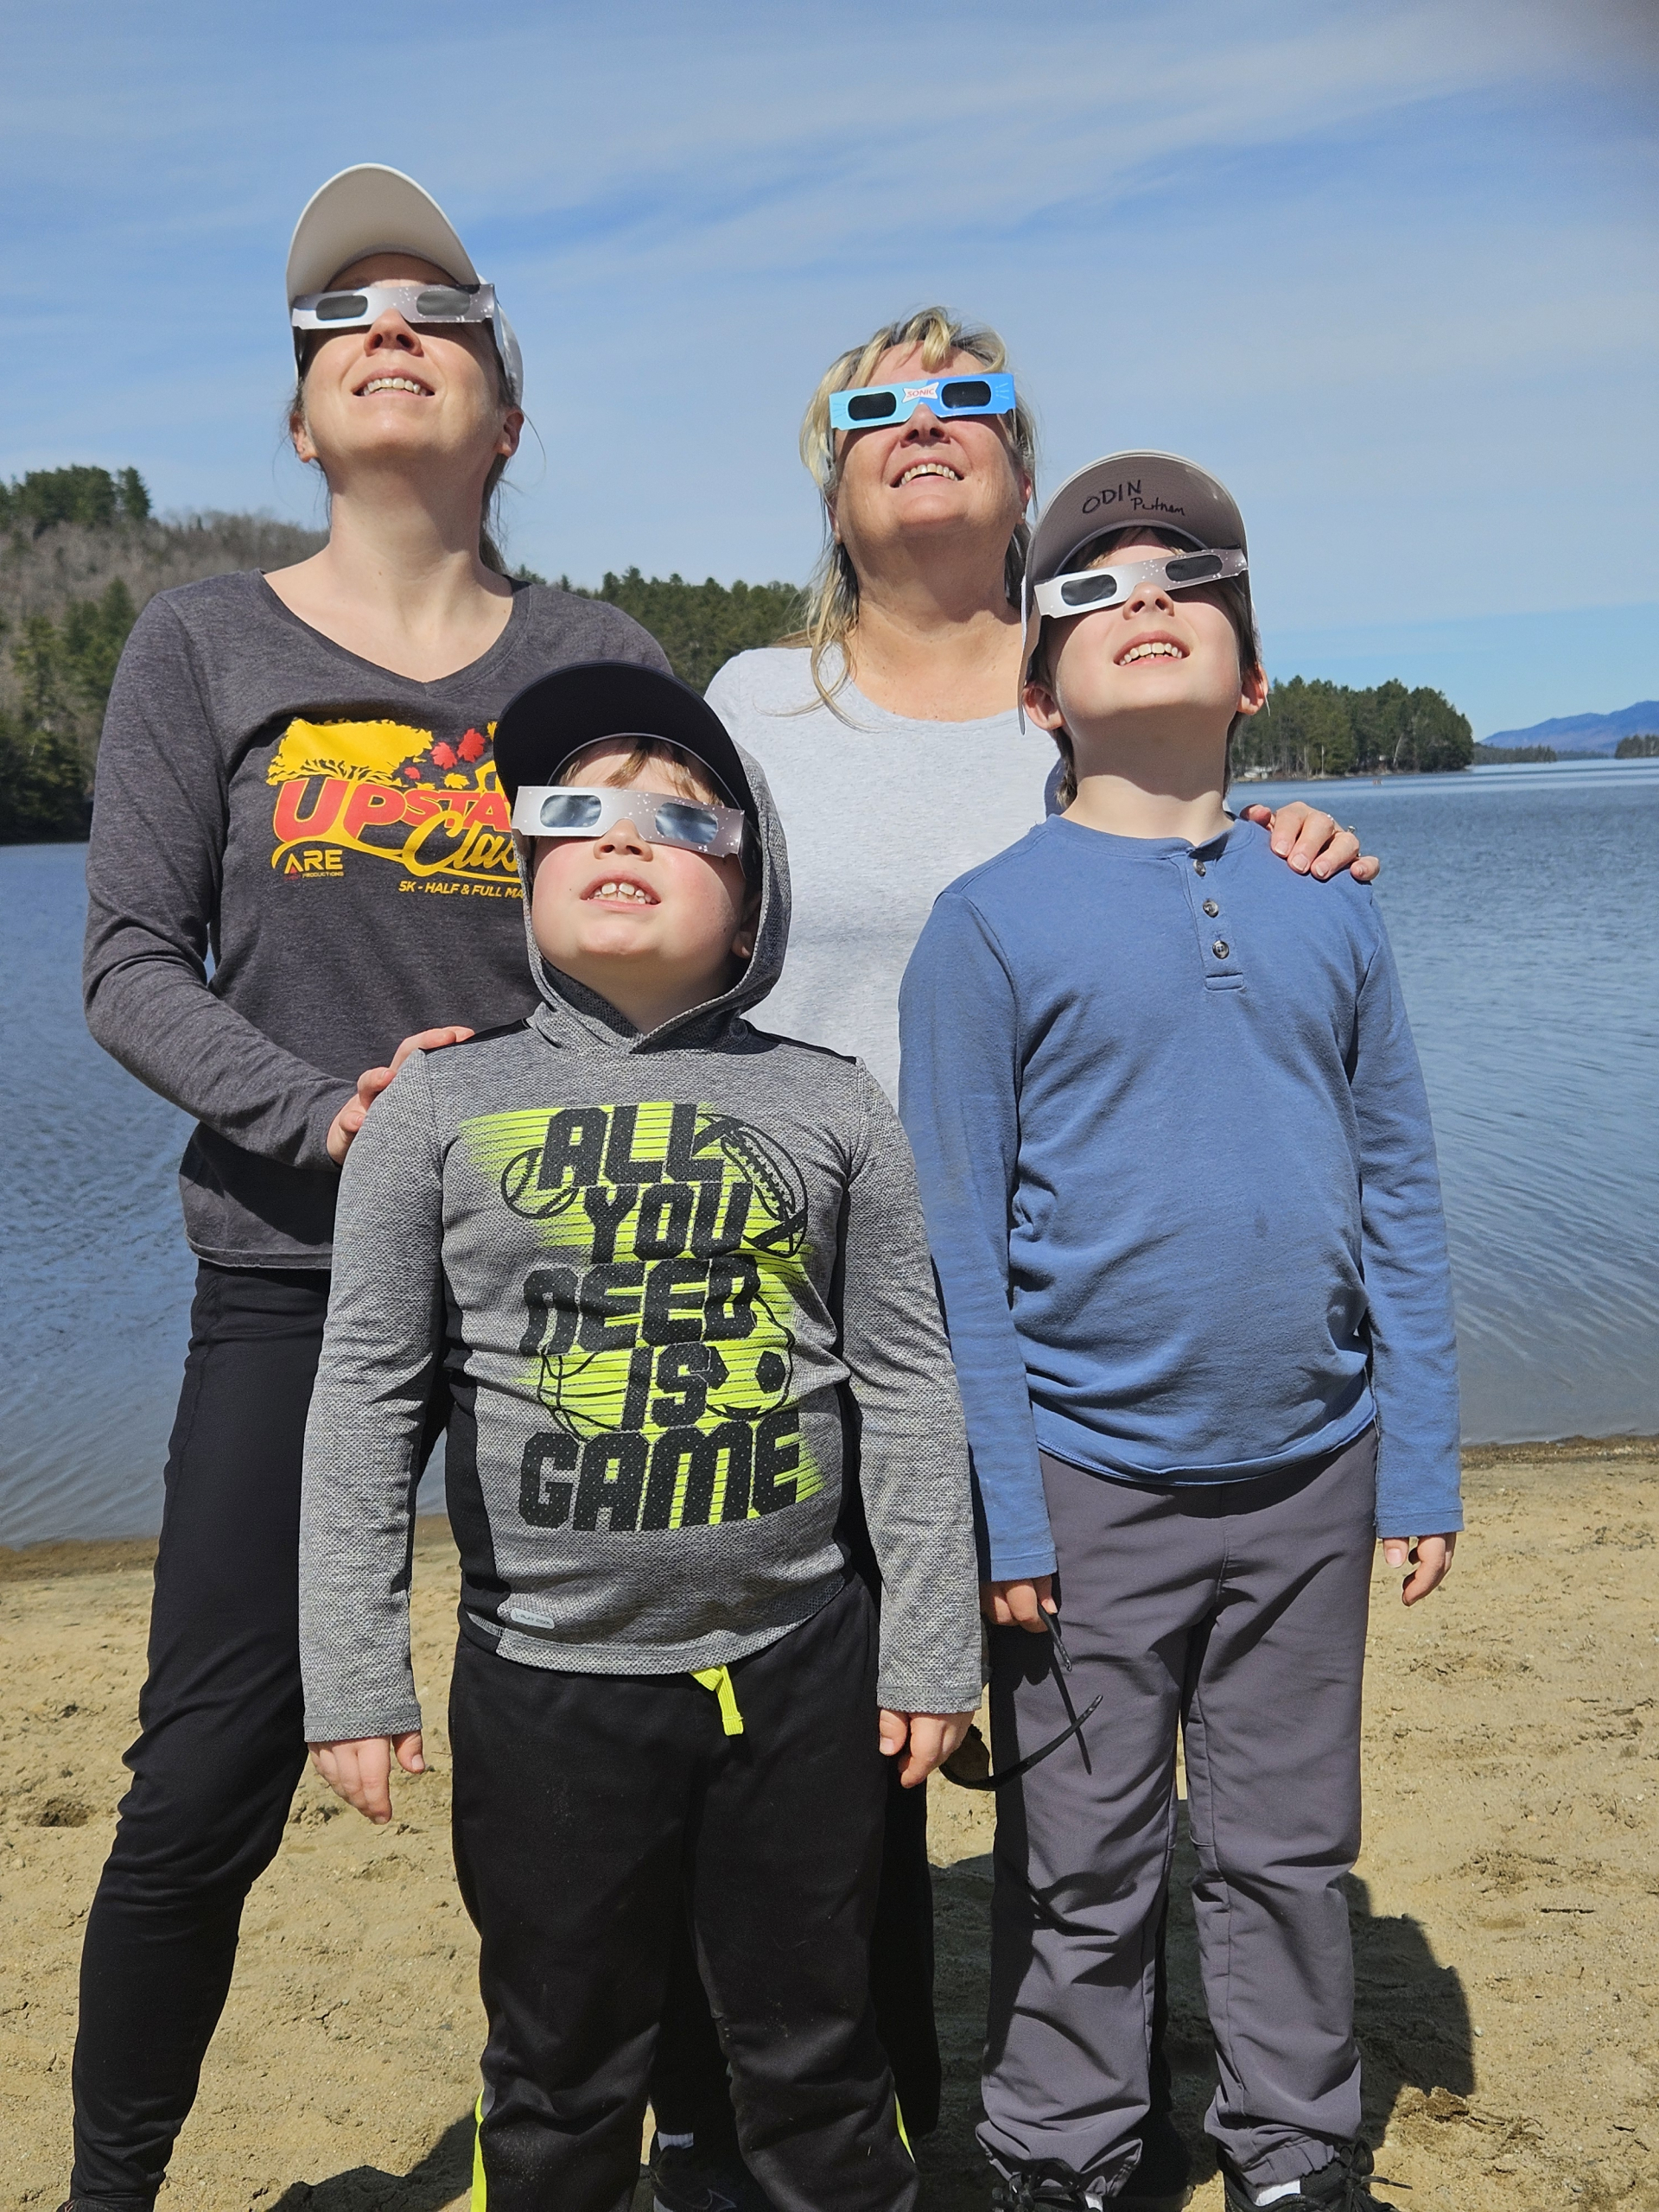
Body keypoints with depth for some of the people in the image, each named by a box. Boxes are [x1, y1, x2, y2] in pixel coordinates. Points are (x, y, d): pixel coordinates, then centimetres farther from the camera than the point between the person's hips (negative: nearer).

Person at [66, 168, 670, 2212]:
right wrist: (325, 1112, -15)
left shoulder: (596, 657, 8)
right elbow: (129, 969, 1)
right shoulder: (204, 644, 5)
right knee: (209, 1775, -1)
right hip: (295, 1268, -1)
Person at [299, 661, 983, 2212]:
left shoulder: (829, 1107, -1)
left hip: (798, 1666, 1)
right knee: (561, 2076, 16)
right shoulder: (440, 1107, -2)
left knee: (816, 2056, 17)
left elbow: (906, 1387, 2)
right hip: (543, 1678, 0)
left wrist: (931, 1647, 3)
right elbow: (368, 1397, -1)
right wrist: (353, 1676, -2)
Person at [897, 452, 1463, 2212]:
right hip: (1090, 1480, -3)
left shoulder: (1327, 906, 5)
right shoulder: (992, 919, -5)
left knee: (1293, 1849, 17)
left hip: (1311, 1475, 3)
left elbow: (1400, 1194, 7)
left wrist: (1421, 1464, 4)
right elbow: (955, 1240, -6)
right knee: (1081, 1871, 11)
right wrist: (997, 1507, -9)